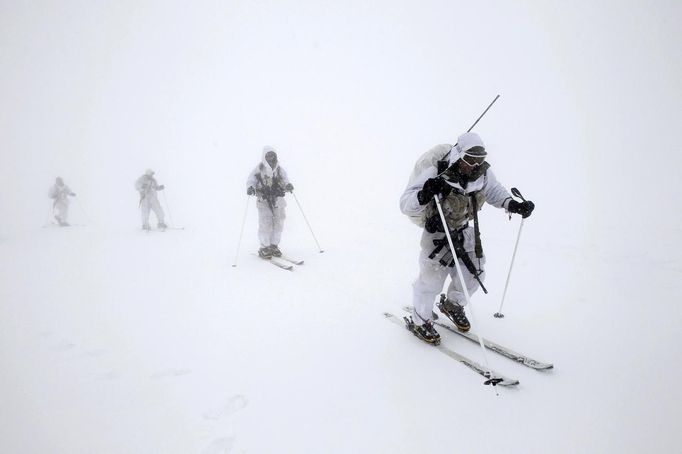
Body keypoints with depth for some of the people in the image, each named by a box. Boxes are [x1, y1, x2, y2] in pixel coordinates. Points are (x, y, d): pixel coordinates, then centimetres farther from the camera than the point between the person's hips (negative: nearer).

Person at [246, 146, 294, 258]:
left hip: (278, 200, 4)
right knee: (265, 224, -8)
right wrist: (250, 187, -28)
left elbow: (285, 181, 5)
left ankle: (274, 246, 19)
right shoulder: (259, 169, -1)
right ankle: (264, 248, 4)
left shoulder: (280, 169, 9)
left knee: (278, 223, 4)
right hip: (263, 201, -4)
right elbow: (251, 180, -6)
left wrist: (288, 185, -20)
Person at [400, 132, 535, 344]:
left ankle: (452, 304, 41)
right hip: (437, 233, -5)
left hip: (464, 231, 6)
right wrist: (424, 195, -52)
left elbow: (494, 191, 10)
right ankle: (419, 321, 21)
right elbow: (406, 205, -31)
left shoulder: (482, 173, -13)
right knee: (432, 279, -4)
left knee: (473, 275, 10)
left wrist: (513, 205, -6)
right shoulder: (436, 175, -29)